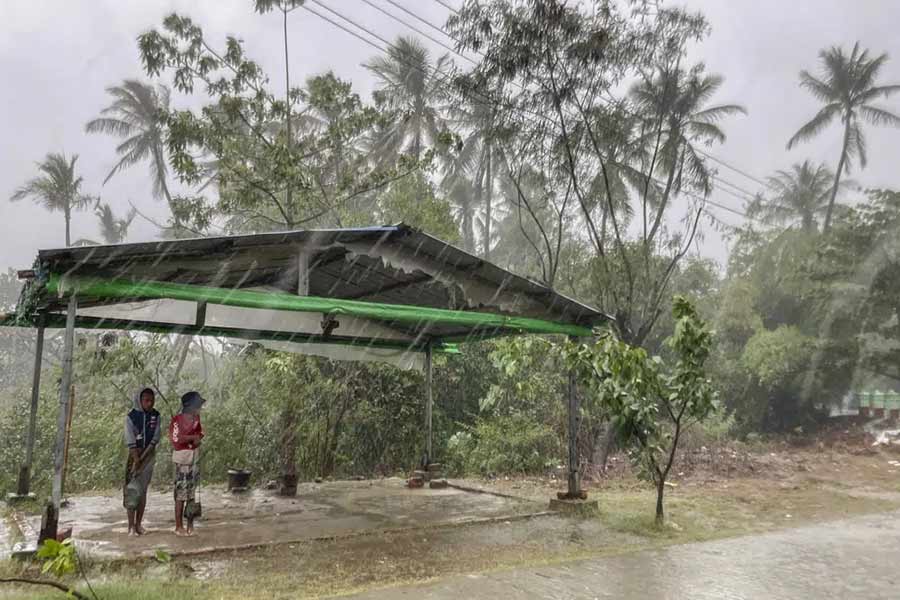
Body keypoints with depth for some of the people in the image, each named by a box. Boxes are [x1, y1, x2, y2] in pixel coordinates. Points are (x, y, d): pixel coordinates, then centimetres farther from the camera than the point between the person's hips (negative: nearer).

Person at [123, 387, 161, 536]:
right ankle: (131, 526, -3)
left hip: (149, 455, 3)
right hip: (135, 455, -3)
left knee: (143, 490, 6)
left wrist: (143, 457, -13)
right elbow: (131, 442, -13)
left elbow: (155, 439, -4)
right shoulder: (131, 416, -9)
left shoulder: (155, 416, 0)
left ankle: (139, 524, 12)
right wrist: (137, 460, -18)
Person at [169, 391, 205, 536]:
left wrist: (198, 439, -5)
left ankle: (190, 524, 18)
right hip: (183, 459, -7)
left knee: (192, 493, 11)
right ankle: (179, 527, 6)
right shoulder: (177, 420, -14)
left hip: (195, 458, 7)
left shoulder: (196, 418, 8)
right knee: (181, 494, -2)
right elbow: (175, 439, -21)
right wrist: (193, 437, -11)